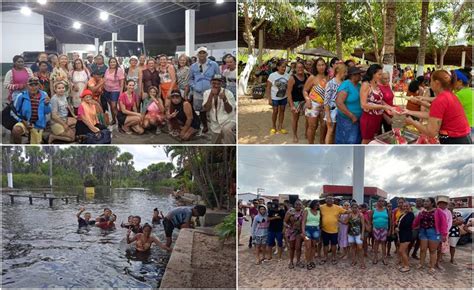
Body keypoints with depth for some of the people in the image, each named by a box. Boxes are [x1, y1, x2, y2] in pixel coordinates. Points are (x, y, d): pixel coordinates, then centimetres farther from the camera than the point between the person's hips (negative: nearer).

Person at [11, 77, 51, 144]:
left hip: (38, 125, 2)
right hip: (25, 122, -2)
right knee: (16, 130, -34)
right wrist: (23, 121, -14)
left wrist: (47, 104, -19)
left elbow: (47, 112, 1)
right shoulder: (21, 96, -8)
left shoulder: (44, 96, -3)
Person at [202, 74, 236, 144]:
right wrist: (211, 95, -22)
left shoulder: (228, 93, -10)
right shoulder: (207, 93, -1)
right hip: (215, 124, 4)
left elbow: (229, 111, -16)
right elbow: (206, 109, -14)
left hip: (228, 120, -4)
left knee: (226, 129, -38)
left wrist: (224, 99, -31)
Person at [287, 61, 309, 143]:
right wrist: (291, 105, -17)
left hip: (305, 100, 3)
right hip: (295, 101, -3)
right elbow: (289, 92, -13)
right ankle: (295, 135, 26)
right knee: (295, 118, 10)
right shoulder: (292, 78, -13)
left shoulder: (306, 76, -1)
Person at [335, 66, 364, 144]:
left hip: (357, 120, 8)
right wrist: (352, 116, -21)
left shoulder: (359, 85, 8)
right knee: (346, 141, 0)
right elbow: (339, 103, -25)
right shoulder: (346, 85, -16)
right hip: (347, 120, -8)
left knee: (356, 141, 15)